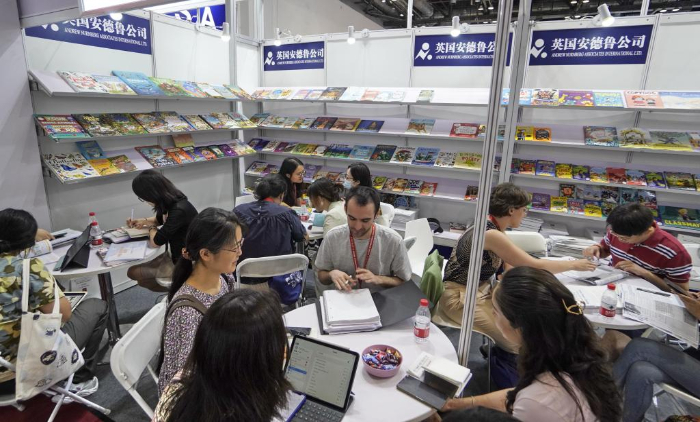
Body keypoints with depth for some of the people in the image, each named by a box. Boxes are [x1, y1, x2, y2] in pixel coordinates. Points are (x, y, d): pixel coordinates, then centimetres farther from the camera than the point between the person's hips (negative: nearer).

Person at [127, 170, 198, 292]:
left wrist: (152, 229, 0)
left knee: (134, 273, -3)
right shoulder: (170, 203, 0)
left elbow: (155, 242, -21)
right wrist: (142, 221, 7)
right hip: (175, 255, 9)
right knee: (133, 271, 8)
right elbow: (159, 219, 26)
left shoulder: (179, 210, -29)